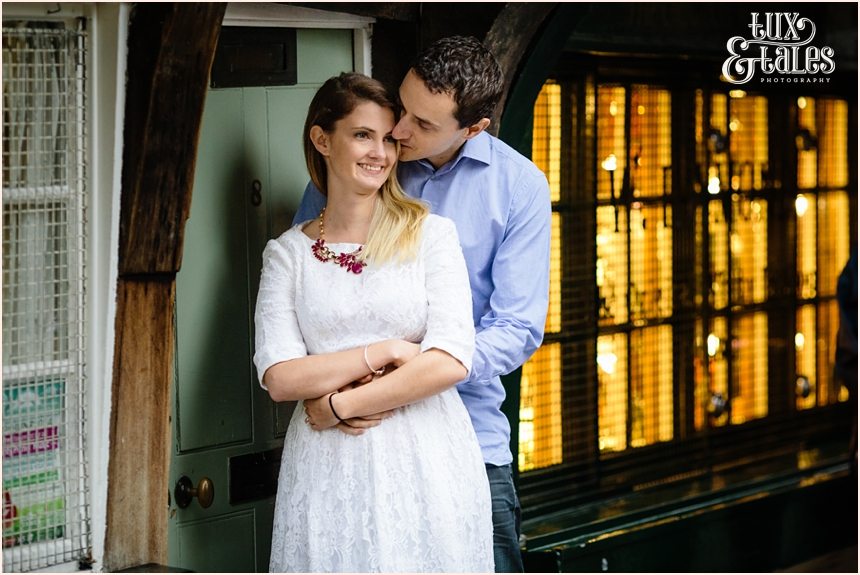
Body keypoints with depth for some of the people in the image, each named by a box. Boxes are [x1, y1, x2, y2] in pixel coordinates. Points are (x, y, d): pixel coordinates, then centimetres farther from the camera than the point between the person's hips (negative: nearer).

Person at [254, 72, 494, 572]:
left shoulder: (432, 235, 2)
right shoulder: (287, 253, 7)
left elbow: (451, 362, -9)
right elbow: (279, 378, -4)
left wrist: (340, 404, -8)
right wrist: (386, 352, -11)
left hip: (426, 467, -1)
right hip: (328, 471, 1)